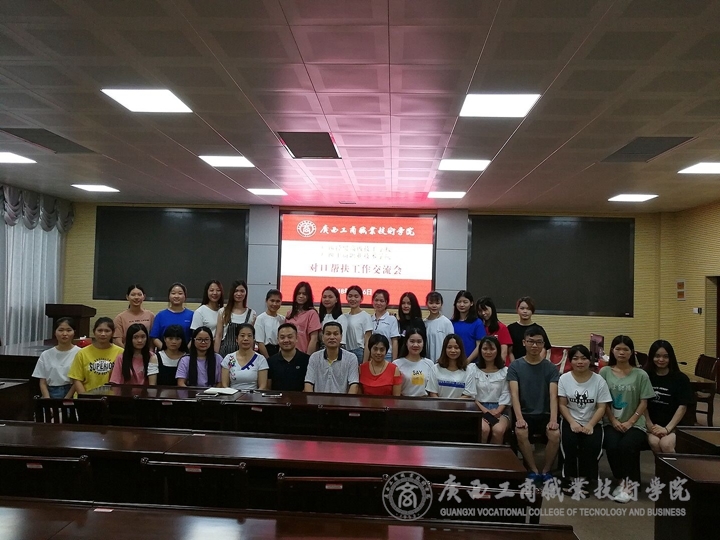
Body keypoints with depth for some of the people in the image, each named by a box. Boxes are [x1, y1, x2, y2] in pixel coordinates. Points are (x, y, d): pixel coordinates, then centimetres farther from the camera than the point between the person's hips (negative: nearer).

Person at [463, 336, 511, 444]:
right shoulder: (473, 368, 6)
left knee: (498, 430, -30)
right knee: (484, 429, -32)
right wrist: (485, 411, -11)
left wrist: (496, 412, -12)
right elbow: (470, 394, 0)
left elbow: (505, 395, 4)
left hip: (499, 409, 1)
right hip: (479, 408, -1)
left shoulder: (505, 371, 10)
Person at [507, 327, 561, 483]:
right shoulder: (515, 366, 1)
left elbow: (553, 395, -6)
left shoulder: (551, 368, 4)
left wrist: (553, 419, -22)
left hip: (544, 413, 1)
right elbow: (514, 394, -9)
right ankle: (533, 470, -9)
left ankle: (546, 470, -3)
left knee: (555, 435, -29)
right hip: (525, 413, -1)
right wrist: (519, 418, -25)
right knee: (521, 433, -32)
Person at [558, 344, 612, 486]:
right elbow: (562, 405, -1)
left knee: (593, 445, -28)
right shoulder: (564, 379, 1)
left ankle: (587, 477, -4)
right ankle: (570, 476, -8)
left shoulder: (599, 380, 0)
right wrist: (572, 422, -16)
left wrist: (590, 425, -17)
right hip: (570, 421, 0)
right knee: (569, 442, -29)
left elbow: (601, 407, -3)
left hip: (592, 422, 0)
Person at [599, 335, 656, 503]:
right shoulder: (605, 372, 3)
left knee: (626, 446, -30)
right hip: (611, 422, 1)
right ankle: (623, 482, -7)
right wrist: (614, 421, -9)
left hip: (634, 423, -1)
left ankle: (627, 483, -11)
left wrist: (630, 422, -10)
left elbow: (643, 403, 0)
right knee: (612, 446, -27)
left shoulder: (641, 375, 1)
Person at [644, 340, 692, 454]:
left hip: (674, 425, 0)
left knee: (666, 444, -30)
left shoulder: (681, 378, 2)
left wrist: (667, 428, -12)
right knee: (654, 442, -30)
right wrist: (650, 425, -9)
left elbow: (682, 406, -3)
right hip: (652, 424, 1)